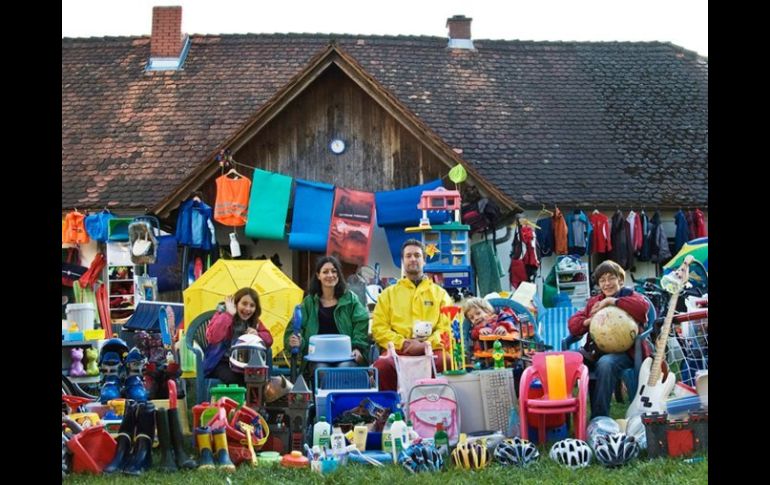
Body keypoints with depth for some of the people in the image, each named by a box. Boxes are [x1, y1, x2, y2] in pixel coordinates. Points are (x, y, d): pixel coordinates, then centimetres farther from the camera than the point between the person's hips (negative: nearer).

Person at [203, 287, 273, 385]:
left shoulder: (254, 321, 5)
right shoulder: (222, 315, -11)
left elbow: (269, 339, 8)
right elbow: (212, 337, -30)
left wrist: (257, 335, -14)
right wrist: (229, 314, -27)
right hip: (221, 363, -5)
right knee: (236, 379, -34)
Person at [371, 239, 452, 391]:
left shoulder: (440, 293, 20)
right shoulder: (388, 293, 20)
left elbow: (446, 327, 8)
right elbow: (379, 328, 10)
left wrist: (426, 344, -10)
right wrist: (402, 343, -7)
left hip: (431, 350, 0)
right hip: (398, 351, 0)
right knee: (381, 366, -34)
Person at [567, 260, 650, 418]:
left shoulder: (629, 295, 10)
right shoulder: (593, 302, 25)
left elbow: (642, 306, -15)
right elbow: (573, 324, 18)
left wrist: (612, 301, -11)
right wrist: (589, 321, -4)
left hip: (623, 352, -5)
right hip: (595, 350, 5)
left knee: (605, 363, -38)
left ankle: (599, 417, -31)